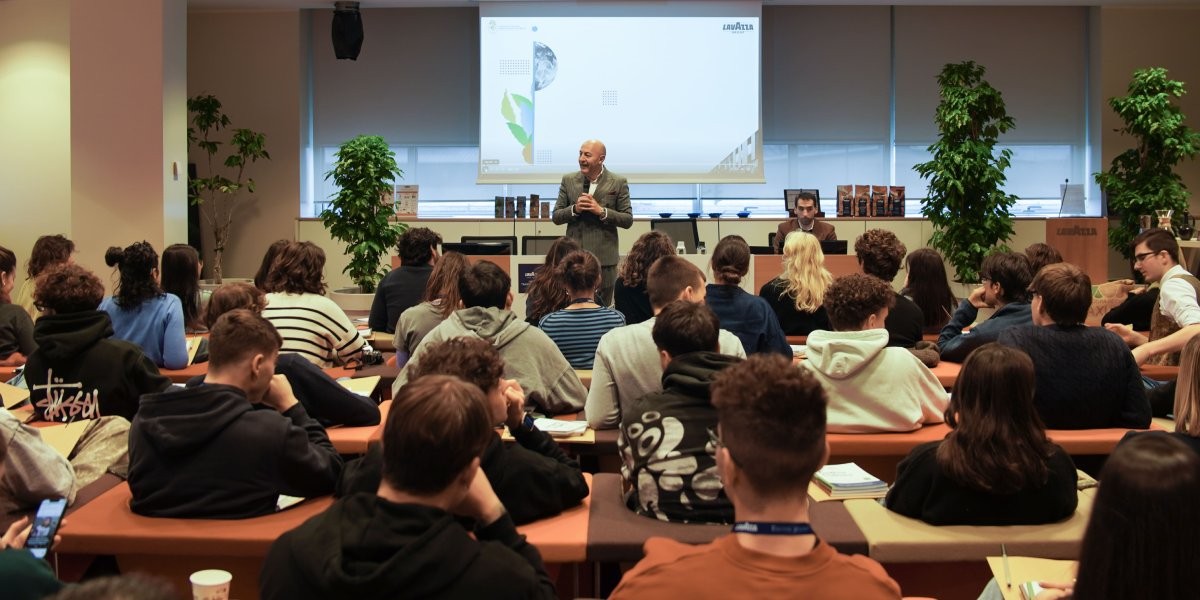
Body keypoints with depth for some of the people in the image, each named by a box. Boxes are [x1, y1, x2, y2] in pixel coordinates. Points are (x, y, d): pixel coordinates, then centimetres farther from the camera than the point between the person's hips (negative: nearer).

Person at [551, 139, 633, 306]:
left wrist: (601, 211, -15)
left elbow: (628, 220, -1)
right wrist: (575, 209, -11)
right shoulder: (568, 180, 7)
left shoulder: (618, 183, 1)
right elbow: (556, 217, 8)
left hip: (604, 257, -2)